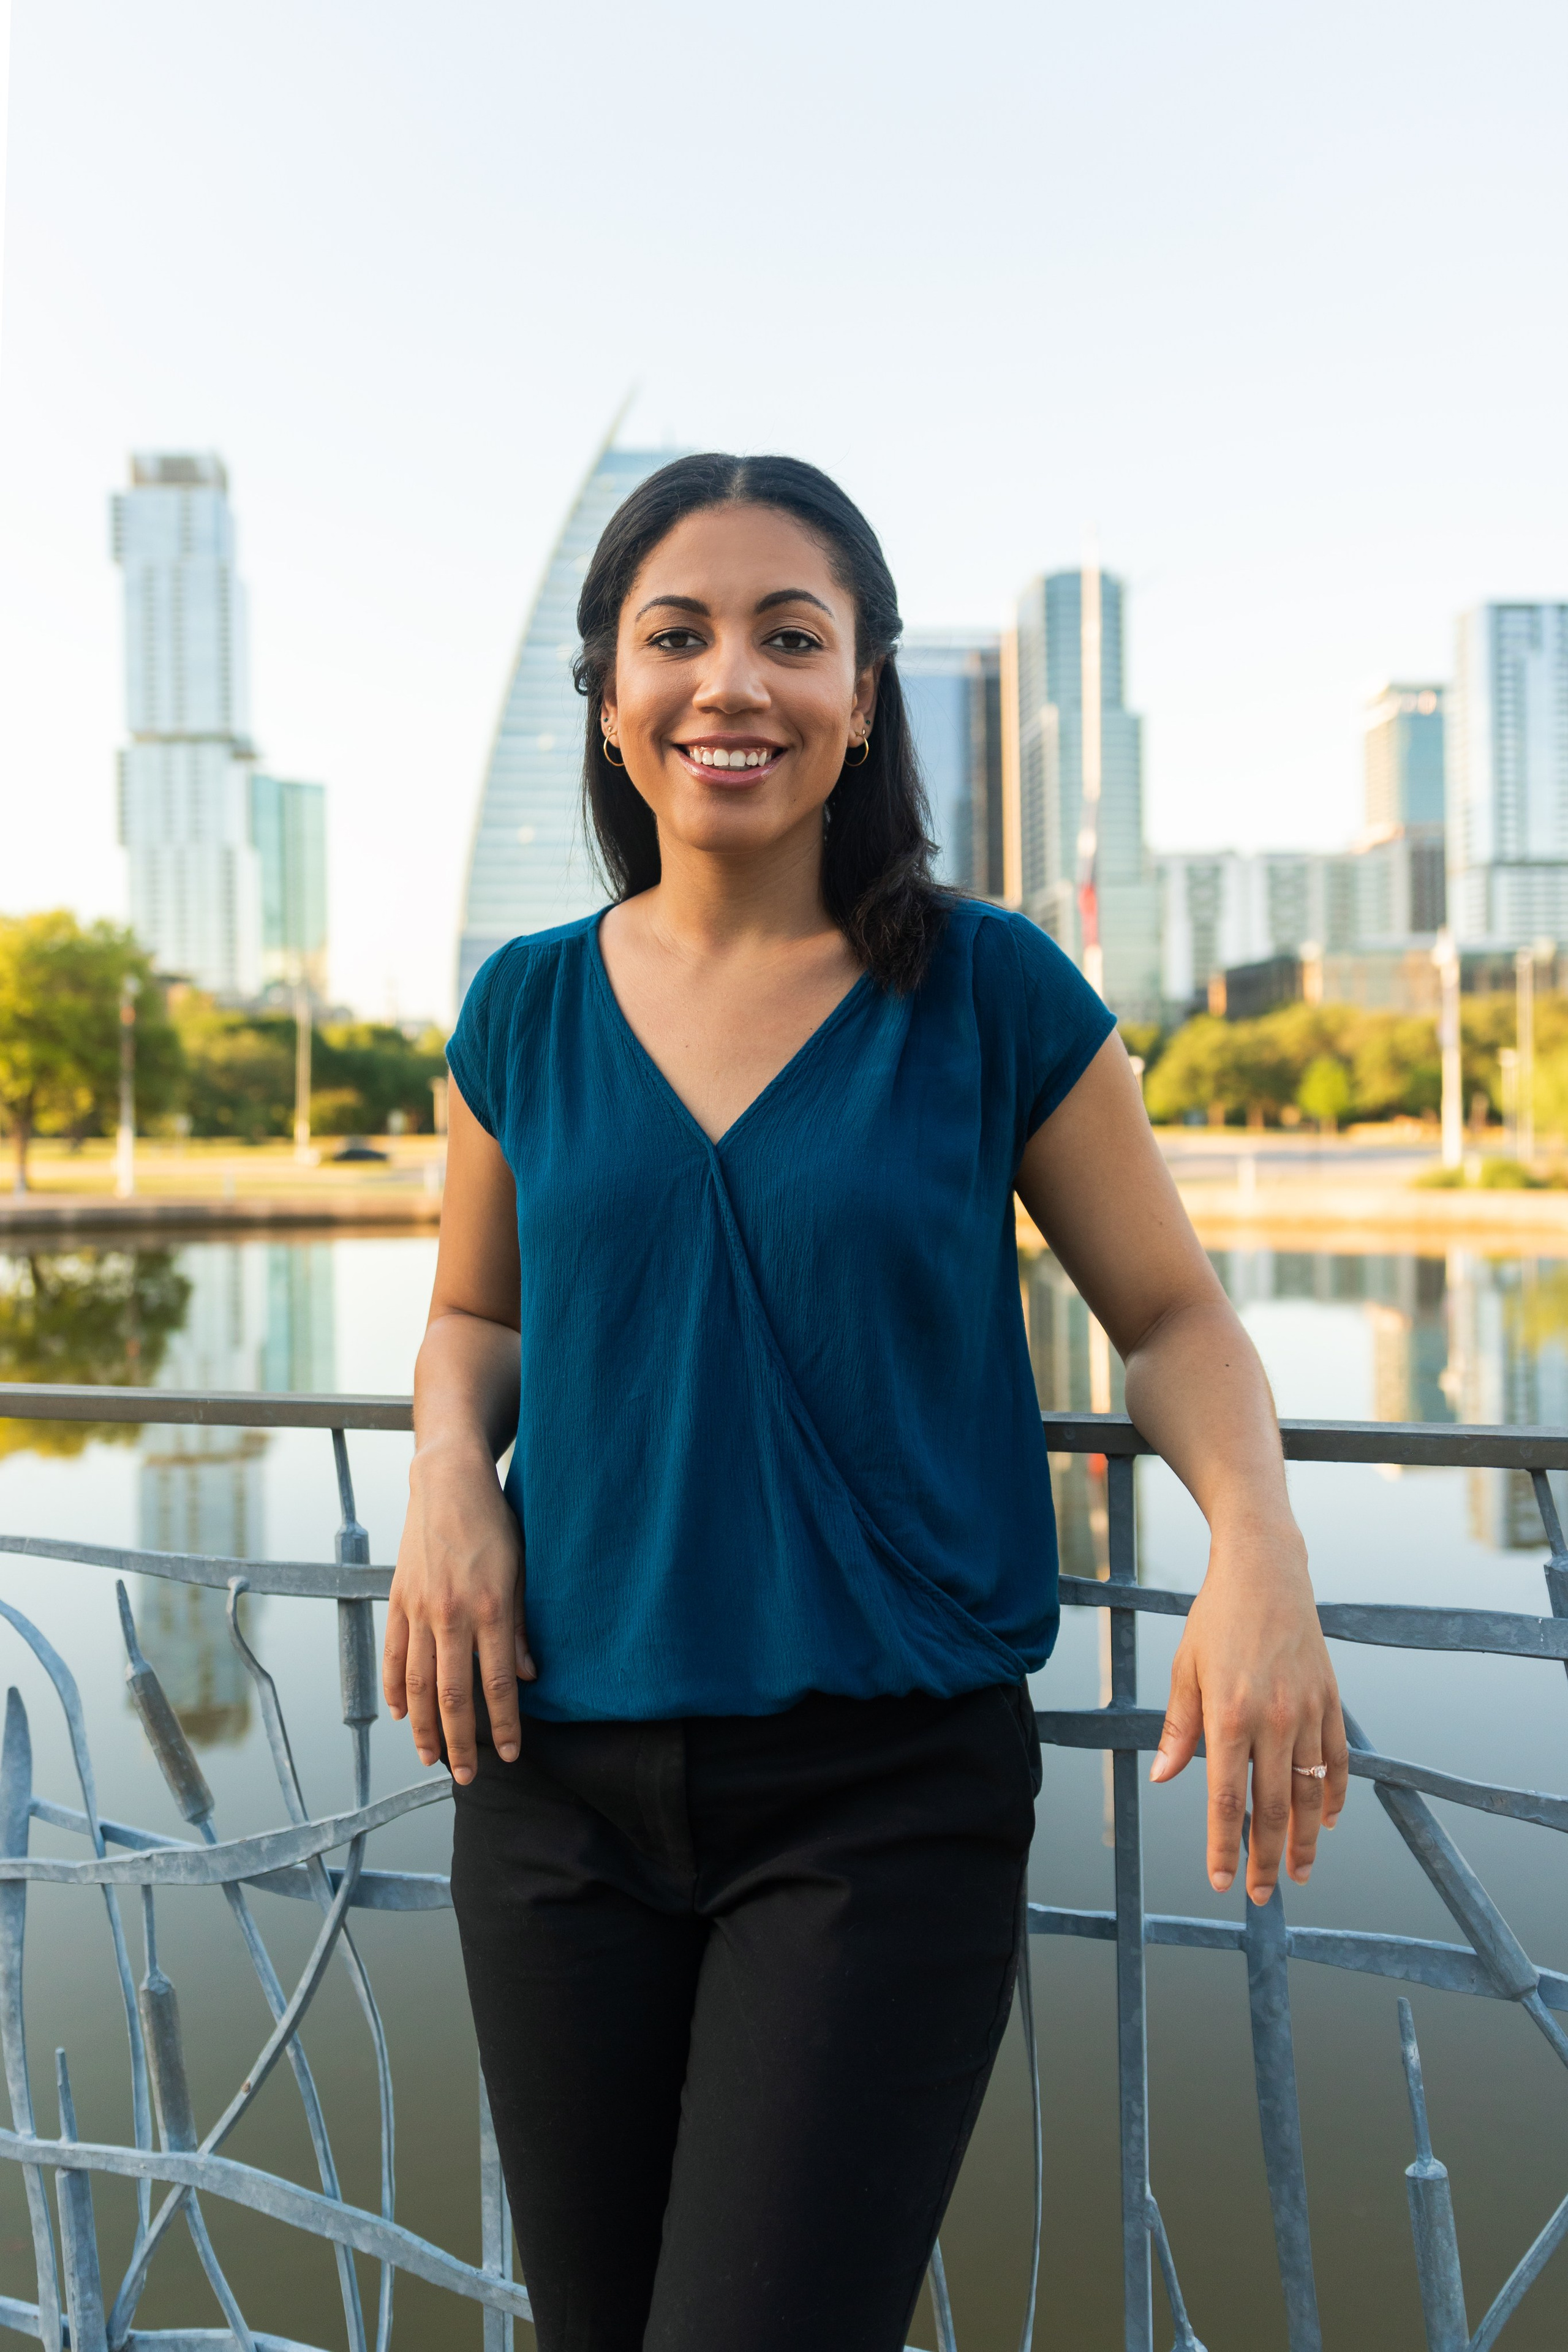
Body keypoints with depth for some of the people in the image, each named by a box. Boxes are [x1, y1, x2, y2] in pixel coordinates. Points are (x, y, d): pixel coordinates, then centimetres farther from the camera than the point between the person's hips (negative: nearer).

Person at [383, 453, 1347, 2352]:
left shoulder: (991, 994, -4)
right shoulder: (527, 1011, 3)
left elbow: (1171, 1313, 2)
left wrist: (1258, 1545, -17)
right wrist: (446, 1480, -5)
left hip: (891, 1789, -3)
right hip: (563, 1773, 4)